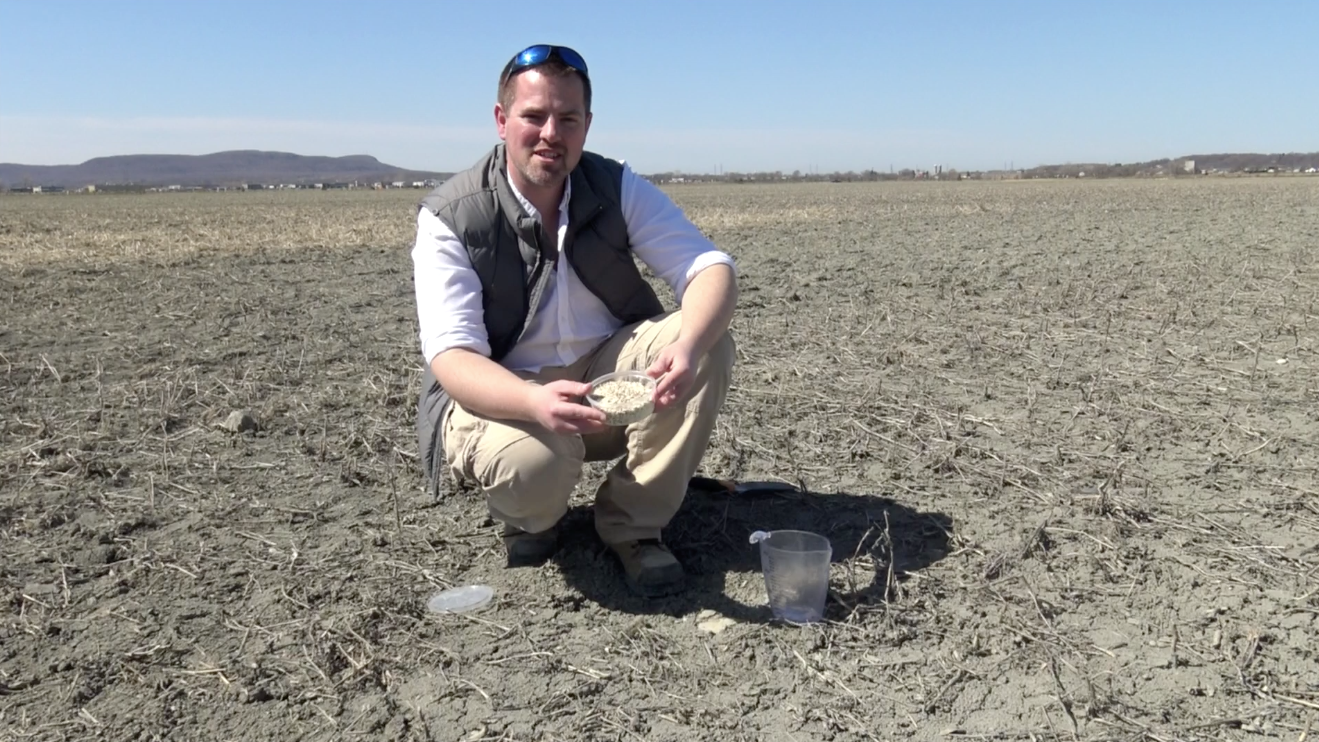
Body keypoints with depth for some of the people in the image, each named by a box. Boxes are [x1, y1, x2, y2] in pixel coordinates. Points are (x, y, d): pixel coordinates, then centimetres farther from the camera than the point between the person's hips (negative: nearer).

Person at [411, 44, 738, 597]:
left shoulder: (618, 189, -6)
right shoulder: (449, 217, -14)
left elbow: (711, 268, -17)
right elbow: (451, 358, -23)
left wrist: (687, 347, -41)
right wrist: (534, 401, -45)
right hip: (504, 396, -3)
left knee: (707, 341, -23)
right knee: (533, 459, -38)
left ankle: (633, 525, -12)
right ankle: (530, 521, 2)